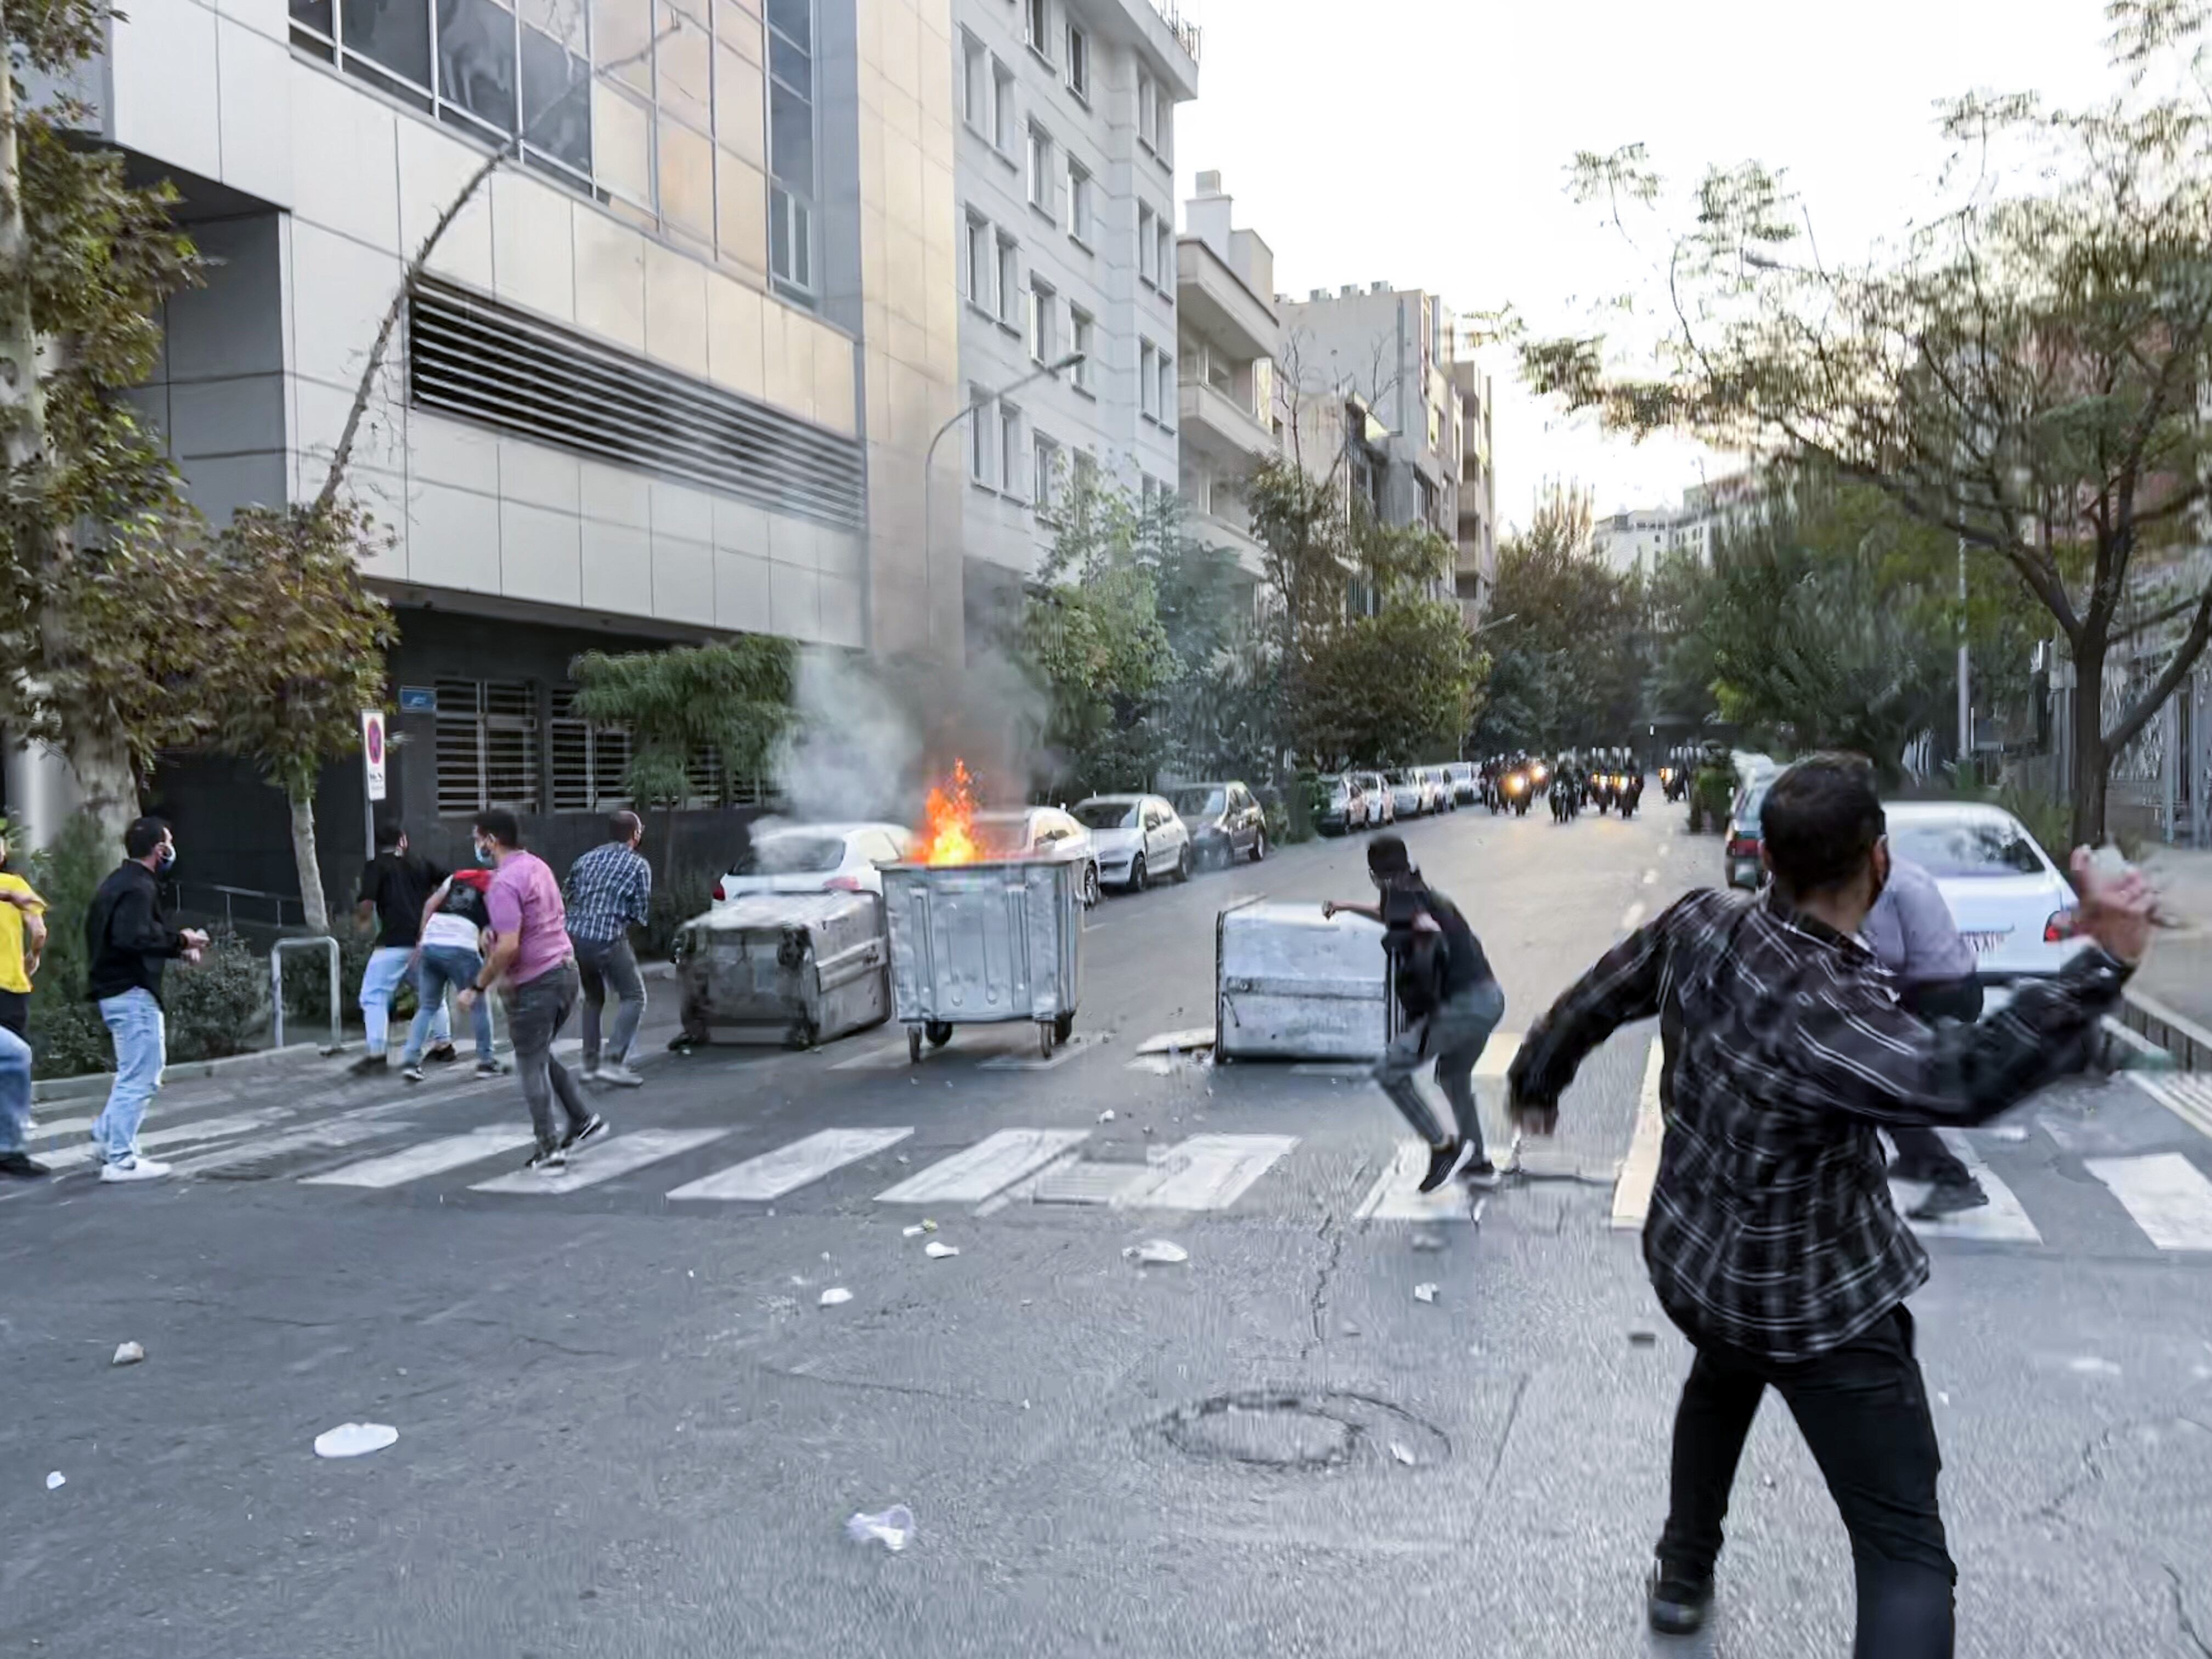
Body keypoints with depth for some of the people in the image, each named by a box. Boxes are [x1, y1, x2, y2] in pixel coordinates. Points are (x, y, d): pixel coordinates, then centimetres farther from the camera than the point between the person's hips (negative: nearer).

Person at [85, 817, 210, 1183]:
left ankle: (106, 1138, 23)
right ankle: (120, 1160, 1)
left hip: (116, 990, 10)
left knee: (136, 1073, 22)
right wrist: (179, 941, -17)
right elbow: (133, 939, -29)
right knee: (139, 1078, -3)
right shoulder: (138, 888, -17)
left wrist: (176, 946, 9)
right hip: (132, 993, -10)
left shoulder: (121, 881, 15)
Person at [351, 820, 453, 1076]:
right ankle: (443, 1045, 27)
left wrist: (360, 919, 11)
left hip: (394, 942, -5)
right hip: (425, 940, 5)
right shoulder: (422, 864, 13)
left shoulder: (375, 867, 0)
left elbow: (367, 905, -9)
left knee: (374, 997, -1)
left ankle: (376, 1055, -11)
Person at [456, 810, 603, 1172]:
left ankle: (550, 1151, 9)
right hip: (565, 969, 9)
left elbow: (508, 948, -25)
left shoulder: (504, 883, -19)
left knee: (531, 1067, 4)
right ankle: (583, 1120, 20)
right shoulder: (537, 866, 10)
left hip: (535, 983, -9)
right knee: (541, 1057, 23)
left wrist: (477, 987, -15)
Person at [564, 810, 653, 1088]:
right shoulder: (638, 865, -1)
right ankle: (614, 1063, -7)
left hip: (575, 937, 6)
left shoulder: (586, 859, 15)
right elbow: (639, 914, -2)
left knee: (593, 998, 23)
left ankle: (590, 1065, 22)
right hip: (608, 940, -6)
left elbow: (568, 898, 14)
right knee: (634, 997, 5)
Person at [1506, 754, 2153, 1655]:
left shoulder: (1699, 923, -12)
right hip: (1814, 1307, -7)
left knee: (1721, 1382, 39)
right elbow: (1960, 1077, -48)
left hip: (1690, 1262, 8)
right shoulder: (1826, 1006, -32)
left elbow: (1592, 1001, 3)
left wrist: (1537, 1080, 21)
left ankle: (1683, 1575, 52)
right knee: (1905, 1553, 1)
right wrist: (2104, 963, -47)